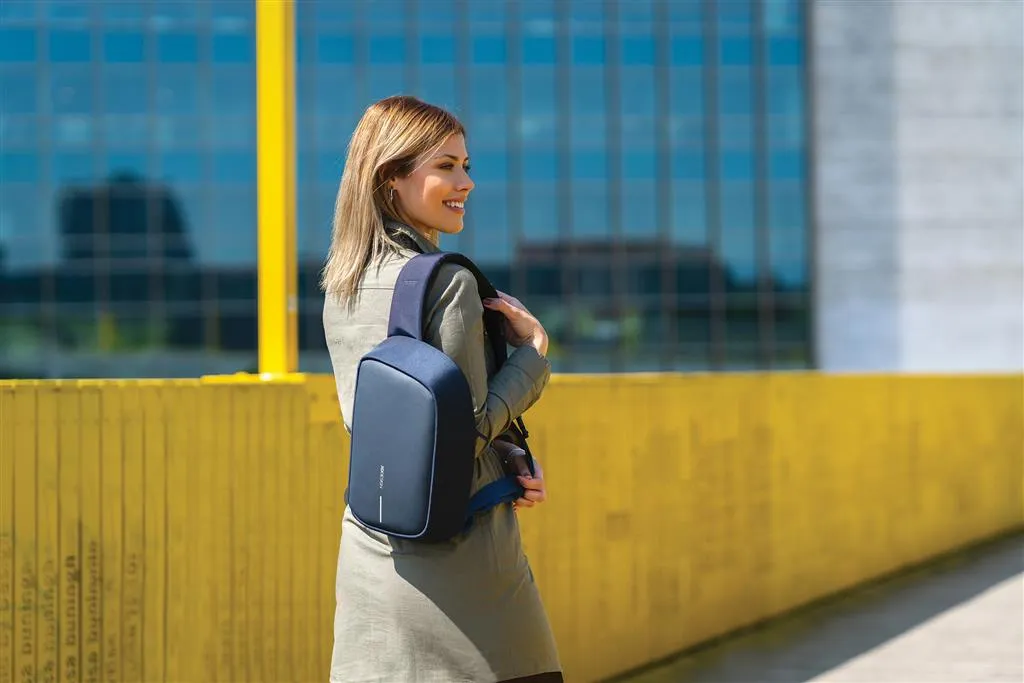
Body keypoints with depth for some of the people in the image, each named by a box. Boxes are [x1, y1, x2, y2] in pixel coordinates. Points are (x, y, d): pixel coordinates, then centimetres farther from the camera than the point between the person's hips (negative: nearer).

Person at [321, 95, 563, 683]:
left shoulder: (341, 287, 10)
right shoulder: (450, 282, -14)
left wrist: (509, 460, 4)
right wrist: (534, 351, -3)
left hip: (367, 560, 7)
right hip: (456, 559, -7)